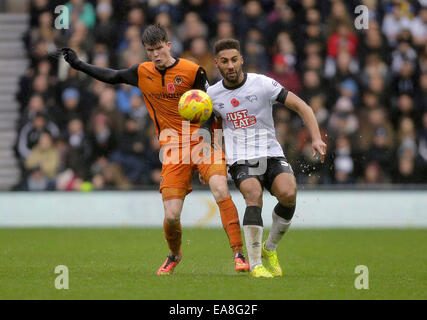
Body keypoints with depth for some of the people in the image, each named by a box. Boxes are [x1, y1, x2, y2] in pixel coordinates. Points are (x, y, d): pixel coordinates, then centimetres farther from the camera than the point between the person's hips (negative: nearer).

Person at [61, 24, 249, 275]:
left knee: (220, 188, -29)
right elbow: (113, 76, 25)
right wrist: (79, 64, 24)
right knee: (171, 216, -7)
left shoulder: (193, 71, -3)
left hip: (203, 141, -3)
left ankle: (239, 253, -23)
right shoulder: (143, 73, 9)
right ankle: (174, 255, 25)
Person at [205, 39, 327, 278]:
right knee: (254, 195, -31)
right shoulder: (213, 94, 6)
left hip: (272, 155, 0)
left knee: (288, 194, -27)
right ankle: (255, 264, -23)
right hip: (241, 161, 0)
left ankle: (270, 248, 0)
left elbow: (301, 106, -4)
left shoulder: (262, 83, -4)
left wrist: (316, 138, -16)